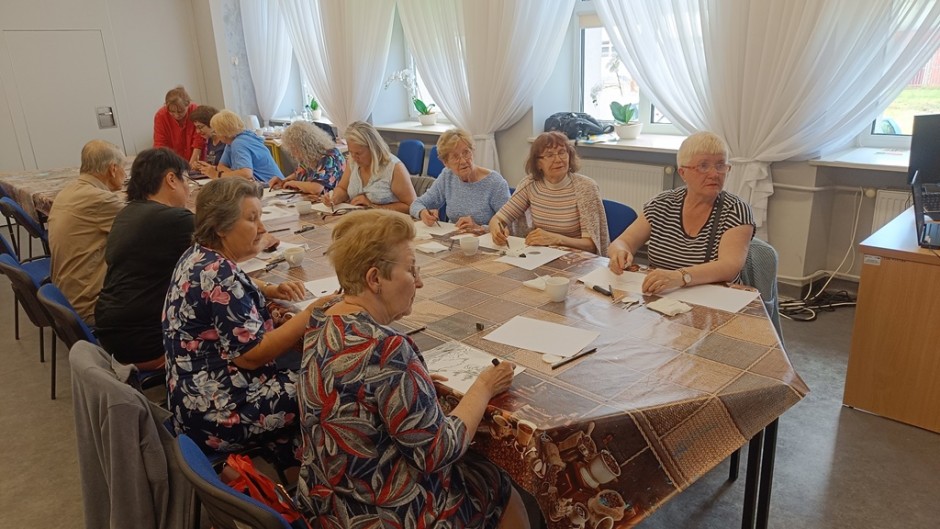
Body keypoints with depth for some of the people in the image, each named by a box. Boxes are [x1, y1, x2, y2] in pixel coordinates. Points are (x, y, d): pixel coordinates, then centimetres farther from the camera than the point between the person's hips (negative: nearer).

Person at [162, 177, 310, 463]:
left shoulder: (198, 255, 5)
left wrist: (272, 290, 8)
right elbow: (252, 355, -24)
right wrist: (311, 314, -21)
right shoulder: (217, 274, -23)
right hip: (218, 412, -9)